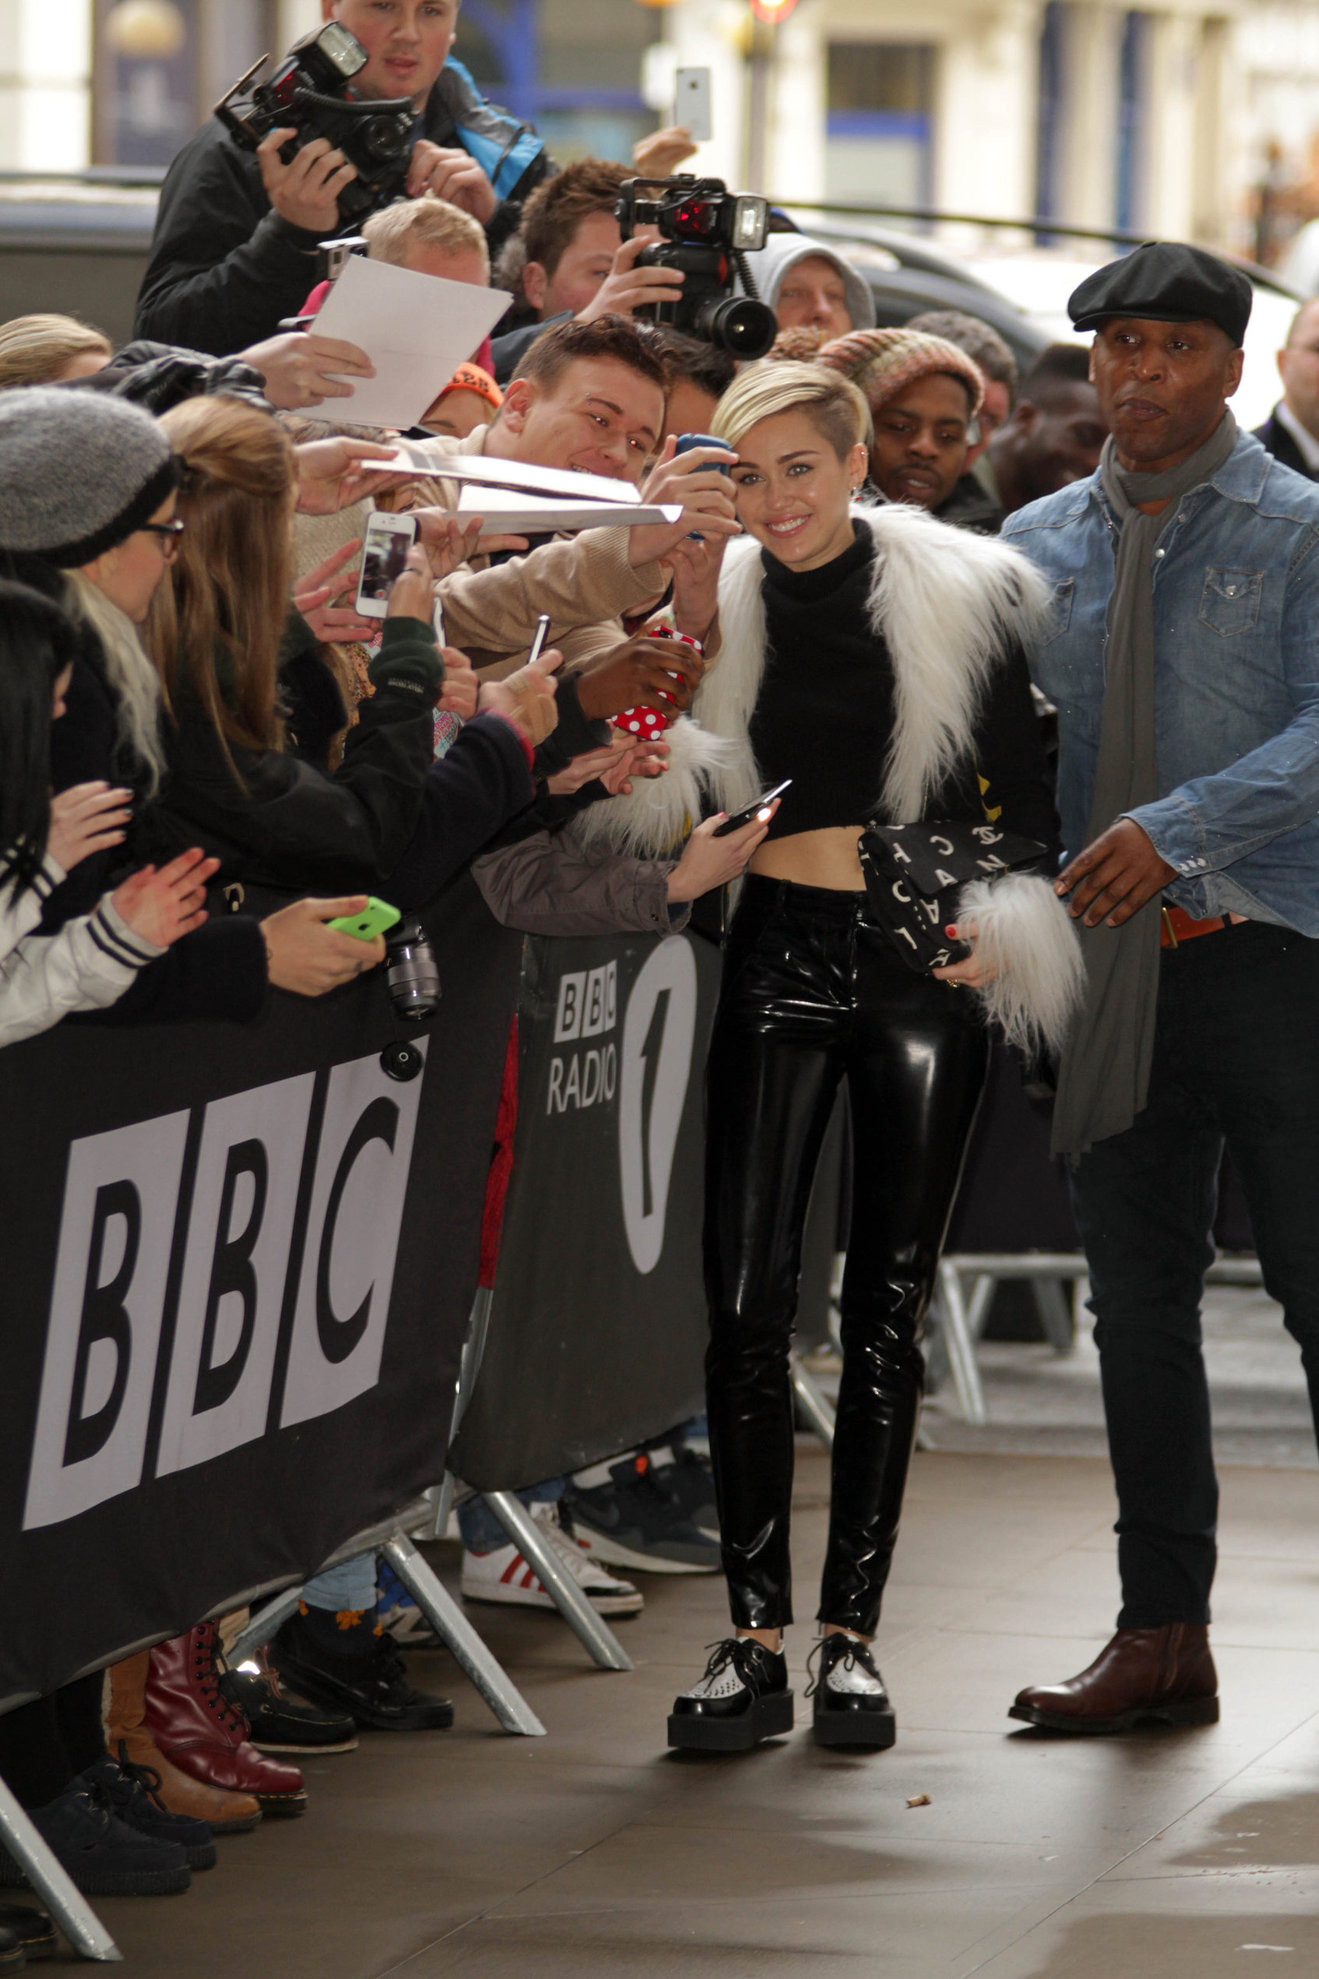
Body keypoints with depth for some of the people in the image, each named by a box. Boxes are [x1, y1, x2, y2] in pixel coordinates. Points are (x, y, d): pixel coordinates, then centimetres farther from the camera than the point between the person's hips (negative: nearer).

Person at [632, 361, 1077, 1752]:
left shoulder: (957, 598, -1)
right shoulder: (716, 605, 5)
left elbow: (1023, 791, 3)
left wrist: (1003, 923, -9)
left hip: (922, 961, -1)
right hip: (779, 955, 1)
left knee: (887, 1307, 3)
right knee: (747, 1297, -7)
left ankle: (850, 1635, 10)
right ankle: (754, 1639, -1)